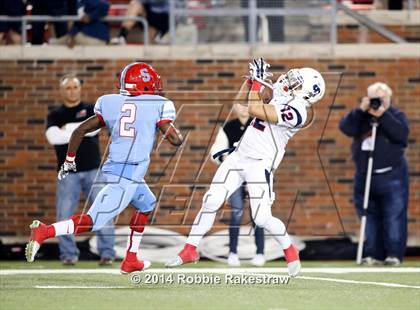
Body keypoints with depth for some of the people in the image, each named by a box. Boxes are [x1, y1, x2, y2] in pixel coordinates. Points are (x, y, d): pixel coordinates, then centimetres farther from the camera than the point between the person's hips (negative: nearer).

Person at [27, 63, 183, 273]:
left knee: (146, 205, 31)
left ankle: (130, 260, 30)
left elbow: (80, 130, 8)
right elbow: (175, 139, -4)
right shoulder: (158, 106, -2)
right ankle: (44, 232, -30)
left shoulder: (111, 104, 11)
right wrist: (179, 136, 20)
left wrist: (69, 161, 19)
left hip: (113, 167, 7)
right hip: (129, 176, -7)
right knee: (94, 221, -13)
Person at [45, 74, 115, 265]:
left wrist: (68, 129, -13)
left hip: (93, 170, 0)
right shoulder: (55, 116, 7)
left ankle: (107, 253, -1)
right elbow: (53, 137, -12)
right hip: (68, 172, 0)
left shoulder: (92, 110, 9)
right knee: (64, 215, -4)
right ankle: (68, 254, 6)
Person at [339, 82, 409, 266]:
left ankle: (394, 254, -6)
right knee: (370, 217, 3)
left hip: (391, 176, -3)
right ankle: (373, 254, 7)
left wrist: (382, 116, -19)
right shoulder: (361, 117, 11)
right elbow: (346, 128, -7)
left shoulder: (396, 115, 5)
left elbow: (402, 134, -14)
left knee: (394, 216, -8)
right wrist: (360, 111, -16)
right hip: (365, 175, 3)